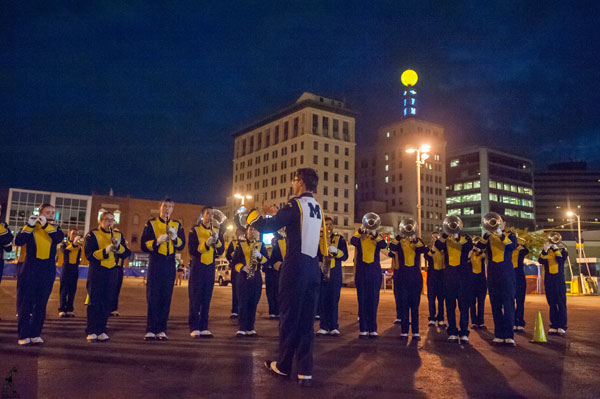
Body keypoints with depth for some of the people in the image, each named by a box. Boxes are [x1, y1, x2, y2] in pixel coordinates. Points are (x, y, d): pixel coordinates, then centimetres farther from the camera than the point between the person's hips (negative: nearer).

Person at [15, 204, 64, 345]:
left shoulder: (55, 229, 9)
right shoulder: (30, 227, 2)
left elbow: (59, 238, -13)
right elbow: (18, 242, -14)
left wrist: (46, 225, -21)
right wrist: (29, 225, -22)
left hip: (48, 271, 3)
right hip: (30, 269, -2)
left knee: (41, 304, 6)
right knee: (26, 303, 0)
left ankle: (35, 334, 13)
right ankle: (23, 335, 6)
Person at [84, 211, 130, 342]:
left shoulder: (118, 235, 11)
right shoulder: (92, 234, -1)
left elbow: (126, 253, 4)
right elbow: (89, 255, -11)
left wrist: (118, 246, -15)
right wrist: (105, 251, -23)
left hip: (112, 272, 4)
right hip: (96, 271, -4)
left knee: (107, 302, 6)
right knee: (94, 301, -2)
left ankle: (101, 331, 14)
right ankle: (91, 332, 4)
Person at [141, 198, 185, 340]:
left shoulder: (177, 225, 12)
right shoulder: (151, 224, 5)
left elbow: (181, 245, 3)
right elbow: (144, 245, -1)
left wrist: (174, 237, -15)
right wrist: (158, 241, -18)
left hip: (170, 264, 2)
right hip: (155, 263, -2)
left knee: (166, 297, 3)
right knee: (153, 296, -4)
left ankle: (161, 330, 10)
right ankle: (151, 330, 3)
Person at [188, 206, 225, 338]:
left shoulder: (217, 232, 11)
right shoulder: (195, 231, 0)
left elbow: (221, 251, 4)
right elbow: (192, 250, -9)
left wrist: (217, 240, -14)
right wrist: (206, 244, -22)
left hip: (210, 268, 4)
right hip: (197, 267, -4)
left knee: (206, 299, 6)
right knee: (195, 298, -3)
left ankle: (203, 327, 12)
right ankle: (194, 328, 1)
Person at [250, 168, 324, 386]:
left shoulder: (295, 204, -10)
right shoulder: (316, 207, 13)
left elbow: (268, 227, -12)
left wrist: (252, 214, 6)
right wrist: (278, 215, 27)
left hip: (295, 267, -7)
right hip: (313, 268, 7)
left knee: (289, 317, 6)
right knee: (306, 320, 8)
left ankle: (283, 366, 20)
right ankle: (305, 371, 9)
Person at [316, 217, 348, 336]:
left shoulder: (339, 238, 10)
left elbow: (345, 256, 2)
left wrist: (336, 251, -16)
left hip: (335, 273, 0)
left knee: (334, 299, -1)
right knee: (323, 299, -1)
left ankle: (333, 327, 5)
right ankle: (323, 326, 6)